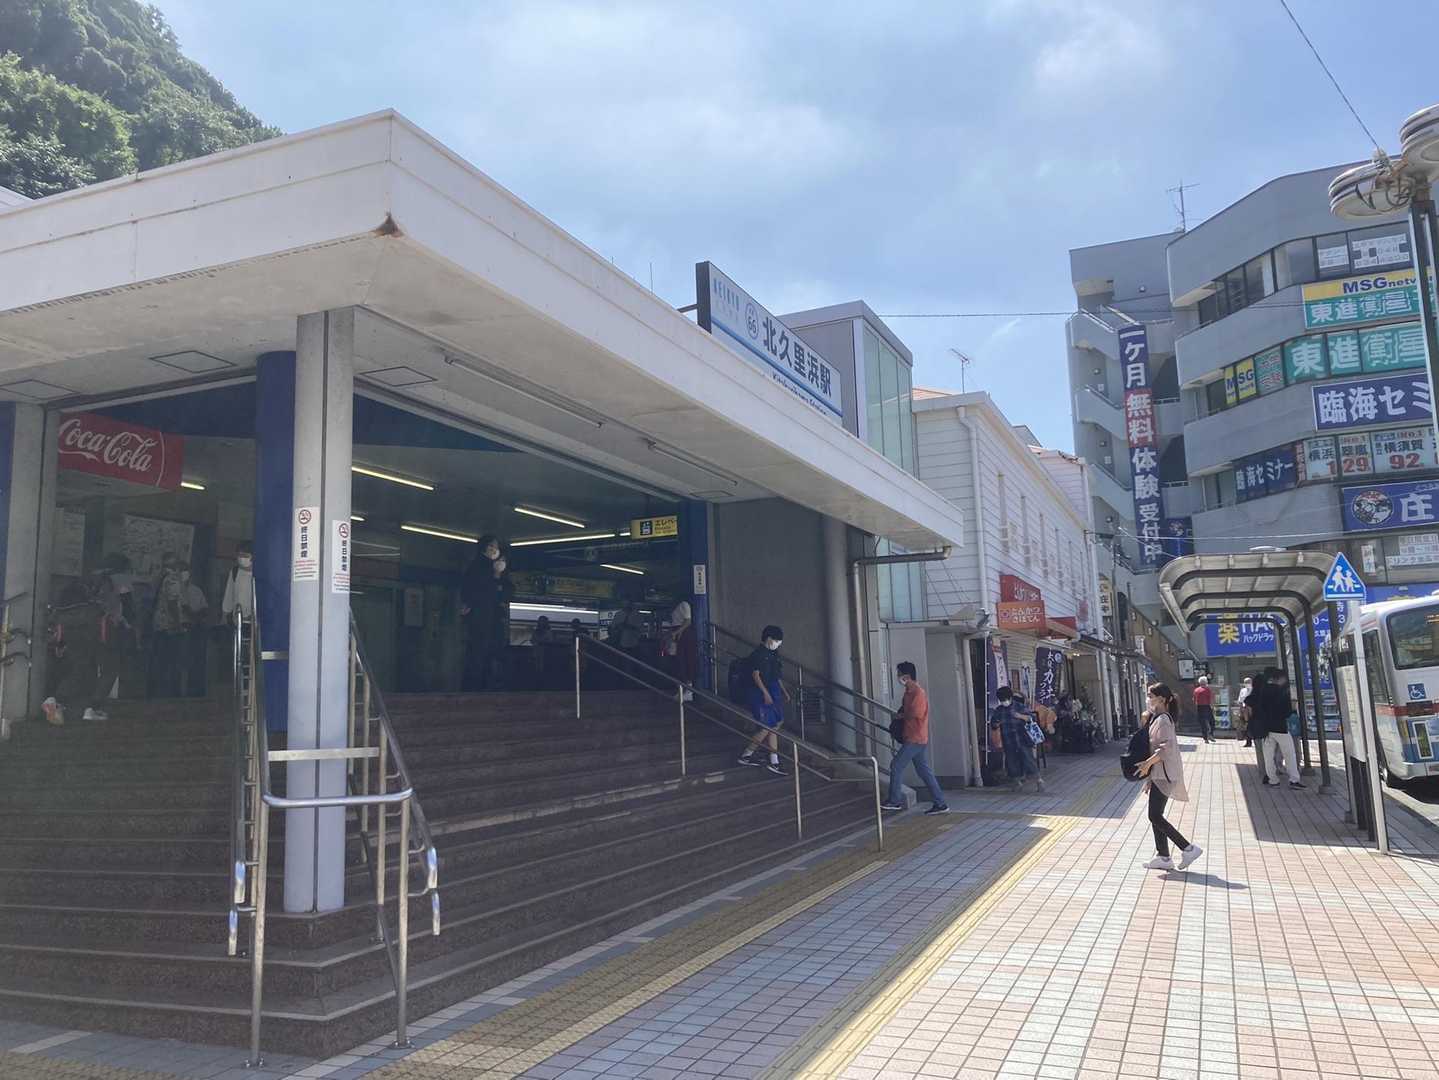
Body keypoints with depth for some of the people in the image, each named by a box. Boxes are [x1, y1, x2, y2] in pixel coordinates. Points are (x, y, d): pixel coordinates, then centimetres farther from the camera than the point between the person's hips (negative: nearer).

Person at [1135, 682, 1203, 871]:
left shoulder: (1163, 720, -16)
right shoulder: (1156, 718, 14)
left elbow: (1167, 747, -27)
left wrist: (1148, 762, -21)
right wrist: (1149, 777, 21)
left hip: (1164, 774, -10)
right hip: (1158, 774, 10)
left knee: (1155, 816, -9)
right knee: (1156, 816, 11)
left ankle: (1188, 848, -4)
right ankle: (1163, 857, 16)